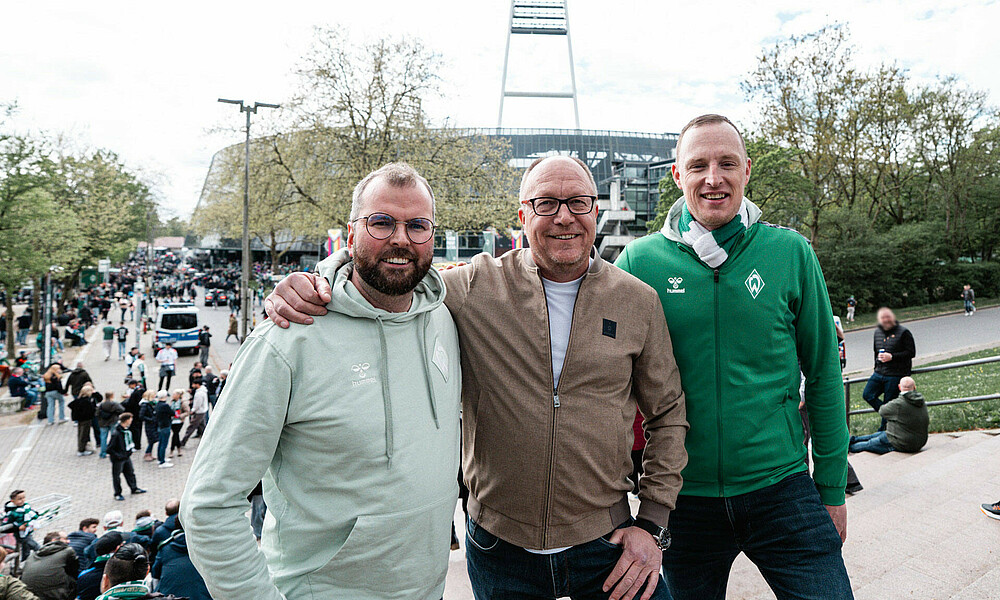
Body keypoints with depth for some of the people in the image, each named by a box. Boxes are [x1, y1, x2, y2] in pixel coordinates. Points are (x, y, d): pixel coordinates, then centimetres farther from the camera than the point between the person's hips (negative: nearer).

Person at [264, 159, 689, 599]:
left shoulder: (638, 301, -2)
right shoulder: (473, 287, -8)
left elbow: (667, 413, 6)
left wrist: (653, 522, 1)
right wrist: (309, 286, -23)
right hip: (498, 545, 0)